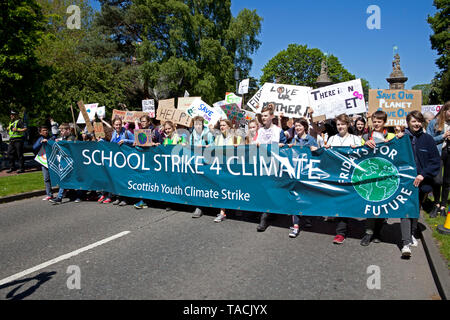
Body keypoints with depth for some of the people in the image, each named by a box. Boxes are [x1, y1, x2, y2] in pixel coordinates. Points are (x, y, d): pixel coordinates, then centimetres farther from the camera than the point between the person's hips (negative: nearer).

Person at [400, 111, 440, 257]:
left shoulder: (428, 139, 2)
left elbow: (436, 161, 0)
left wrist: (423, 175, -10)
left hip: (421, 181, 2)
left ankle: (412, 234, 34)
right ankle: (406, 242, -9)